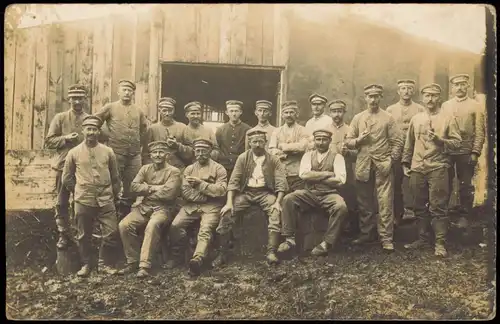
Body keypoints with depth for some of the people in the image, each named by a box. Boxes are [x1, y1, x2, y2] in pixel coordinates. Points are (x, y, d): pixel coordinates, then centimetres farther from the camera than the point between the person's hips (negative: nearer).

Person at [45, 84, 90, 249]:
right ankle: (63, 234, 19)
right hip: (64, 166, 0)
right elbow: (49, 141, -1)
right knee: (62, 202, 6)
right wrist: (66, 138, -15)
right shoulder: (60, 118, 2)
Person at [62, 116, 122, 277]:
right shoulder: (73, 153, 2)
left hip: (106, 200, 1)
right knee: (84, 235, 7)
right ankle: (85, 264, 24)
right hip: (83, 201, -1)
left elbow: (115, 177, 12)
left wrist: (114, 195, 13)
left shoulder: (108, 151, 5)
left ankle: (102, 263, 16)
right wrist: (80, 191, 11)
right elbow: (66, 179, 11)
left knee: (111, 233, -2)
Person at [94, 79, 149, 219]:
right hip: (115, 154, -3)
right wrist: (106, 134, 0)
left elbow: (144, 127, 26)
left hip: (135, 155, 4)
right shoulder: (110, 107, 1)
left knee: (132, 187, 7)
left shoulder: (138, 111, 12)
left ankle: (125, 213, 20)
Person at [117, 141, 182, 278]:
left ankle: (145, 266, -30)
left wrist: (147, 190, -5)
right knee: (124, 225, -18)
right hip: (144, 207, 5)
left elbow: (168, 194, -17)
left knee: (152, 226, -36)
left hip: (163, 208, -5)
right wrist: (154, 188, -9)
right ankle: (133, 262, -5)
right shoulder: (145, 168, 14)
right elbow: (134, 186, 0)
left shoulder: (174, 171, -3)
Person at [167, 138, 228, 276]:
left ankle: (198, 260, -49)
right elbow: (186, 193, 3)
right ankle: (175, 256, -1)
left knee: (206, 229, -30)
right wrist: (209, 193, -8)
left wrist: (201, 184, -11)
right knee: (175, 225, -19)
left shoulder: (219, 169, 7)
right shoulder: (189, 169, 16)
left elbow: (221, 191, -7)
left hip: (211, 207, -3)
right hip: (191, 206, 4)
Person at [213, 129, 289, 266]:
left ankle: (271, 252, -27)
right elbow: (234, 181, -3)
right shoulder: (243, 158, 3)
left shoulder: (273, 160, 1)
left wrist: (277, 202, -21)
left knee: (276, 212, -31)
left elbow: (281, 183, -5)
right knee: (226, 213, -22)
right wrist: (229, 202, -15)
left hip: (265, 192, -1)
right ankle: (222, 253, -12)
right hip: (246, 192, 1)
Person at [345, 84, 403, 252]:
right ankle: (366, 234, 21)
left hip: (382, 165, -3)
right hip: (363, 165, 3)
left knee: (385, 203, -5)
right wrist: (358, 140, -10)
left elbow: (396, 142, 1)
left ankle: (386, 238, 1)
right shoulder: (357, 118, 11)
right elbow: (348, 141, 10)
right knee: (364, 202, 9)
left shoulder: (388, 118, 4)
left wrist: (391, 160, -10)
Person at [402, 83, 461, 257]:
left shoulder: (447, 119, 1)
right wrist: (405, 163, 13)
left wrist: (439, 140, -18)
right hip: (417, 168, 4)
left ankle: (440, 243, 3)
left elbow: (457, 142, -3)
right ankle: (422, 237, 22)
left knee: (438, 206, -3)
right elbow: (409, 143, 16)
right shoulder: (416, 119, 11)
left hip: (438, 168, -4)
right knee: (419, 205, 10)